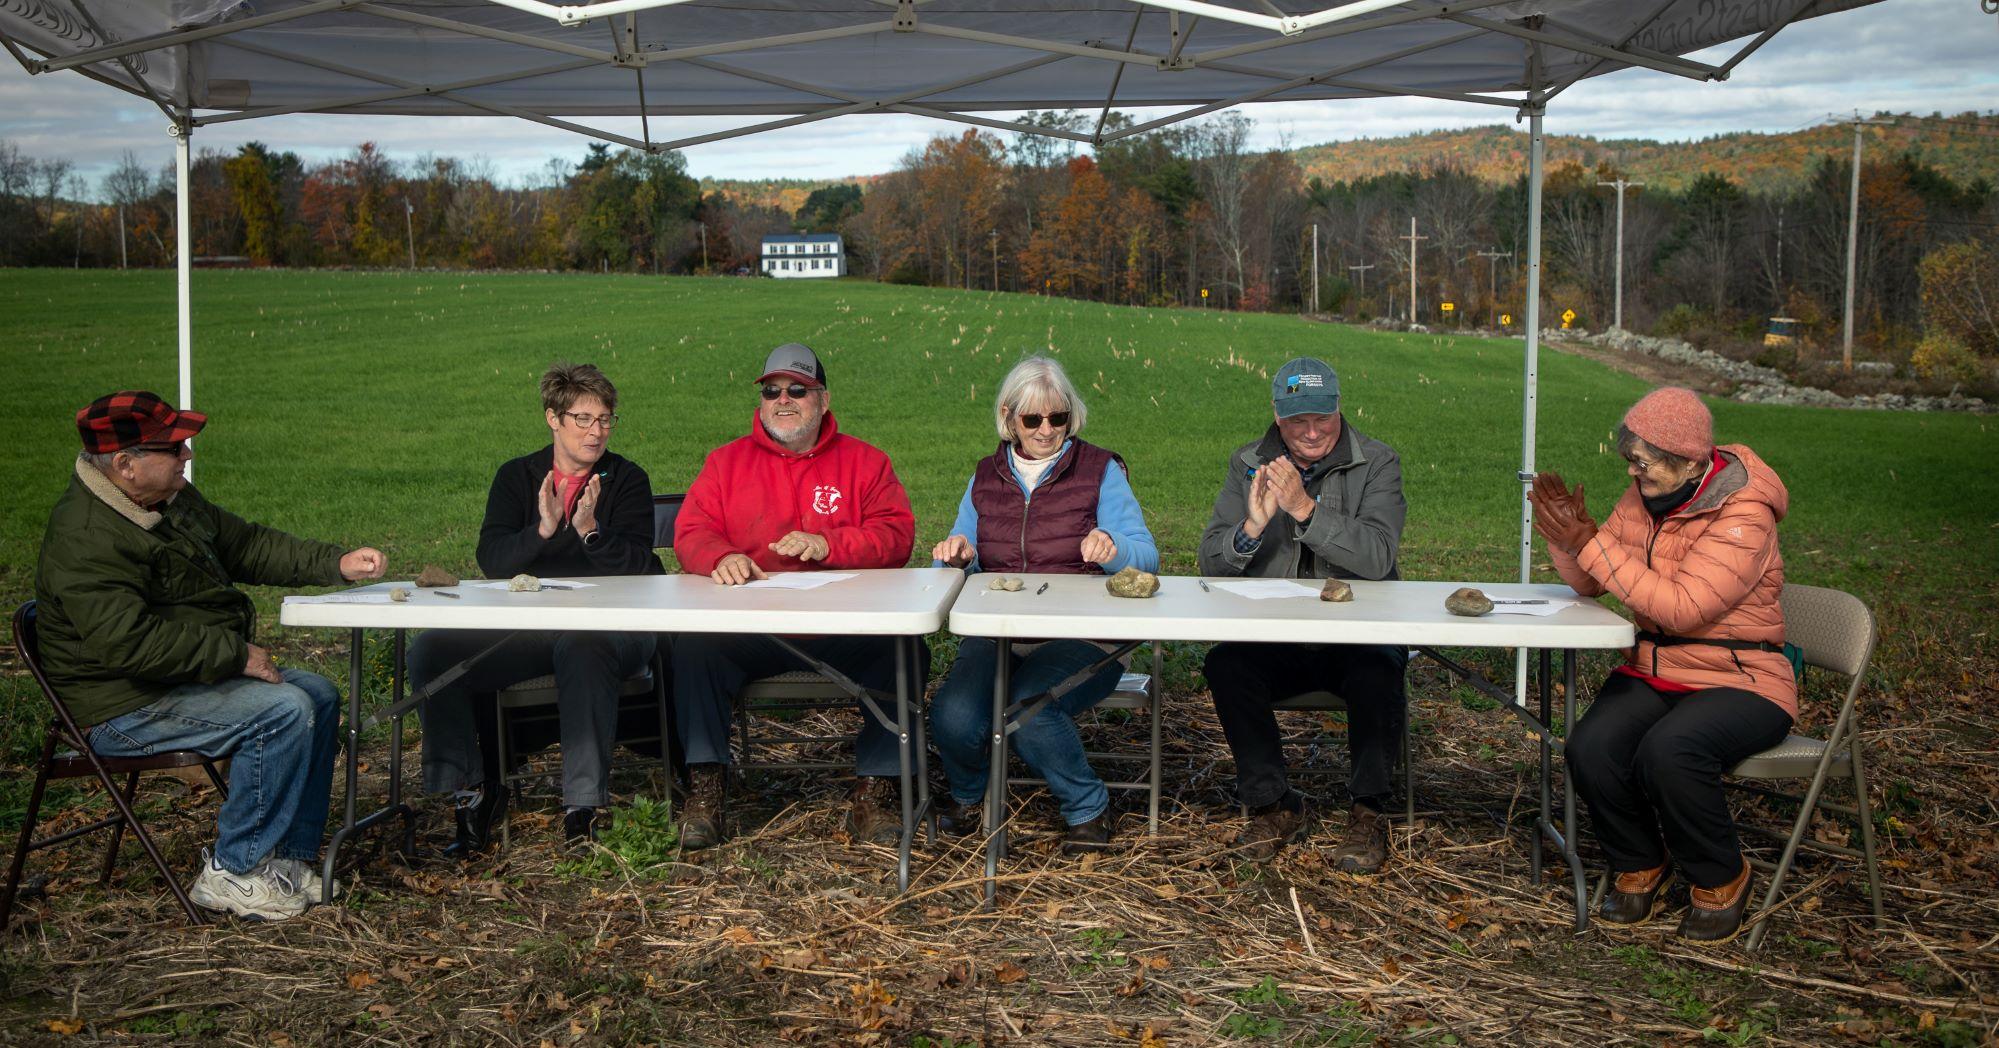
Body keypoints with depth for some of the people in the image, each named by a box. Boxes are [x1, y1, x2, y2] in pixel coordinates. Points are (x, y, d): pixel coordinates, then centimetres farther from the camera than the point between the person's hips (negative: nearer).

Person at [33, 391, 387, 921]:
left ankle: (289, 858, 6)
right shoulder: (87, 539, -24)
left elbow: (246, 543, 18)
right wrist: (236, 654, -25)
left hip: (193, 673, 11)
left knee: (320, 695, 5)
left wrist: (336, 563, 6)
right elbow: (130, 642, -32)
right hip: (126, 708, -10)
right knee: (283, 710, -24)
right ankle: (231, 873, -12)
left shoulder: (173, 499, 7)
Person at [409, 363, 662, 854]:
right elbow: (491, 560, -1)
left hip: (606, 624, -3)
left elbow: (636, 567, -6)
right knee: (431, 650, -18)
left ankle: (583, 806, -29)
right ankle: (471, 794, -6)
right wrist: (543, 530, -19)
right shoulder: (516, 476, 13)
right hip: (524, 626, 3)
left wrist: (590, 530, -22)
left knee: (583, 650, -38)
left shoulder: (626, 479, 6)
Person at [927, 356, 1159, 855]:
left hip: (1079, 634, -3)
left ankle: (1088, 809, -3)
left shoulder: (1100, 471, 5)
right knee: (952, 716, -26)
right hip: (996, 632, 3)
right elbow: (966, 562, 20)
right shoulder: (986, 477, 17)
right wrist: (957, 553, -5)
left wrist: (1113, 548, -26)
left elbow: (1146, 556, -3)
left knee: (1029, 710, -33)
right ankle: (967, 795, 10)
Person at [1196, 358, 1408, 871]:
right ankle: (1275, 808, -10)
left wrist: (1306, 510, -26)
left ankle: (1368, 814, -12)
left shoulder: (1377, 463, -1)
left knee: (1377, 675, -33)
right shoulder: (1248, 464, 7)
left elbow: (1378, 558, -17)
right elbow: (1211, 564, 0)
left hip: (1359, 633, -2)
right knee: (1224, 665, -26)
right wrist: (1252, 527, -21)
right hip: (1273, 637, 2)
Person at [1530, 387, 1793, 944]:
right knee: (1591, 748, -23)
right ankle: (1639, 866, 6)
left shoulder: (1743, 515, -17)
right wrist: (1566, 535, -11)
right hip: (1654, 671, 6)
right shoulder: (1643, 497, 4)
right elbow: (1587, 585, 9)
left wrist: (1590, 545, -28)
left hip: (1740, 682, -6)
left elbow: (1682, 607, -27)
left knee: (1669, 751, -34)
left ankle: (1721, 878, -4)